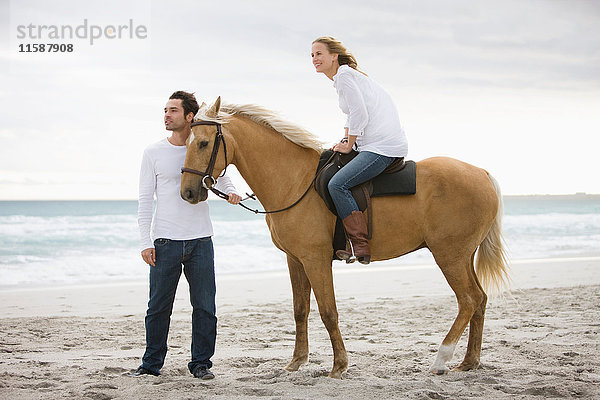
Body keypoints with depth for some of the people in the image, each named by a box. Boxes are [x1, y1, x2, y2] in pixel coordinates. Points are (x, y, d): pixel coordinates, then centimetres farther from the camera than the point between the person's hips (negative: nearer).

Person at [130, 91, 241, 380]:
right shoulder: (154, 152, 2)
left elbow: (222, 179, 16)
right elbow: (145, 200, 2)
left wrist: (231, 193, -9)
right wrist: (145, 242, -5)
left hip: (200, 240, 1)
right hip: (165, 242, -1)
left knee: (205, 307, 4)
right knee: (159, 307, 4)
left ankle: (201, 363, 16)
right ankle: (152, 364, 16)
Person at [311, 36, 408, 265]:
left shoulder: (344, 76, -9)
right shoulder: (344, 76, 22)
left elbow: (359, 115, -16)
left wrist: (348, 145, -6)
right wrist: (345, 141, 15)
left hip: (382, 147, -11)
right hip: (382, 144, 11)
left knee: (337, 184, -22)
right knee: (327, 174, 18)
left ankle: (359, 246, -22)